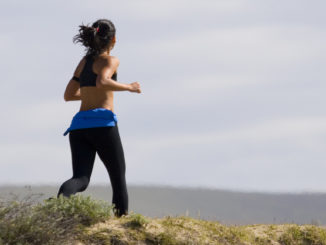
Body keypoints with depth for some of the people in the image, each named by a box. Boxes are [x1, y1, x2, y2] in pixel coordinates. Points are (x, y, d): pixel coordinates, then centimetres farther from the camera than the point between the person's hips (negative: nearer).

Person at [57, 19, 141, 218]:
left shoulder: (84, 61, 20)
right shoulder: (110, 61, 0)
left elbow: (69, 95, 25)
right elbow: (102, 82, -20)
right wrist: (129, 87, -7)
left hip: (79, 125, 5)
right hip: (102, 122, -5)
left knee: (81, 180, -7)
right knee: (118, 178, 10)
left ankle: (62, 198, -38)